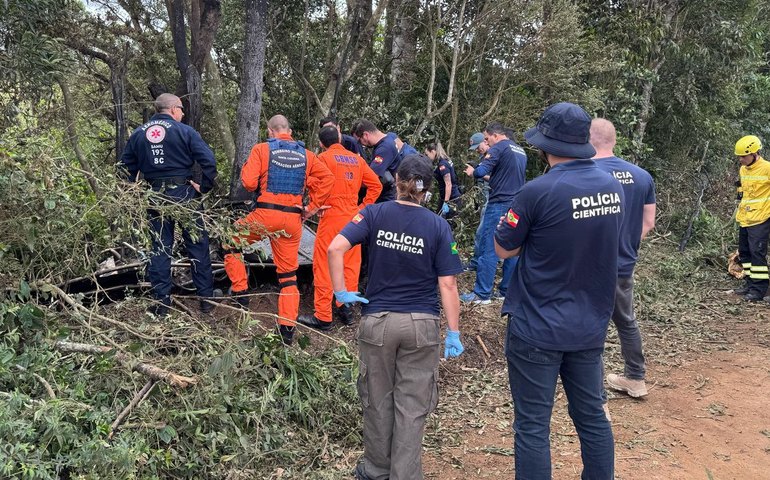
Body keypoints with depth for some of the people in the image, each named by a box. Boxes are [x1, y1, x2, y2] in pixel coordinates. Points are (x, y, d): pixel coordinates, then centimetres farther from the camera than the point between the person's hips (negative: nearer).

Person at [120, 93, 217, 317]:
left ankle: (161, 302, 13)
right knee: (197, 246, 7)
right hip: (184, 193, -3)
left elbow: (127, 165, 10)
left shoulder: (138, 134, 8)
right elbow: (209, 160, -14)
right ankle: (206, 298, 12)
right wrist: (204, 187, -4)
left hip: (155, 196, 3)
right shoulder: (185, 131, -6)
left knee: (160, 248, 11)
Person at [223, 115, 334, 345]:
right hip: (294, 219, 3)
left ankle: (240, 294, 17)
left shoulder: (261, 149, 0)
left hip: (265, 214, -3)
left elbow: (249, 182, -8)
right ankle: (287, 328, 8)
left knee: (230, 243, 23)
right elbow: (327, 178, 2)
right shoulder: (306, 155, 11)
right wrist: (312, 207, 7)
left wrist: (246, 168, 14)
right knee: (288, 274, 11)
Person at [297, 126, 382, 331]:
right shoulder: (357, 159, 10)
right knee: (350, 264, 13)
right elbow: (375, 185, 8)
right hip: (353, 217, 5)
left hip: (331, 216, -5)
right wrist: (364, 207, 10)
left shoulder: (324, 158, -3)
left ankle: (323, 317, 2)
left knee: (323, 265, 0)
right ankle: (346, 309, 20)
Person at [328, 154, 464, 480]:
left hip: (377, 321, 1)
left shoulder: (374, 214, -4)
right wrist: (454, 333, -2)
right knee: (412, 406, 8)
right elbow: (447, 285, -8)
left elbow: (335, 248, -17)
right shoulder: (439, 226, -5)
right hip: (422, 325, -1)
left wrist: (341, 292, -6)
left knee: (378, 401, 17)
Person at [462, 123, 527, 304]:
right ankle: (507, 290, 14)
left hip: (500, 204, -8)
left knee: (489, 249, -5)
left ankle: (482, 294, -4)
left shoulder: (498, 148, -8)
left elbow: (481, 171, -18)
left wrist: (472, 171, 2)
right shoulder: (521, 151, 17)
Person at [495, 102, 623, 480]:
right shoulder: (613, 187, 0)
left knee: (532, 426, 7)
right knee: (592, 416, 19)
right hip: (591, 326, 6)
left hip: (538, 329, -6)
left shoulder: (538, 192, -20)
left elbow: (503, 249, -8)